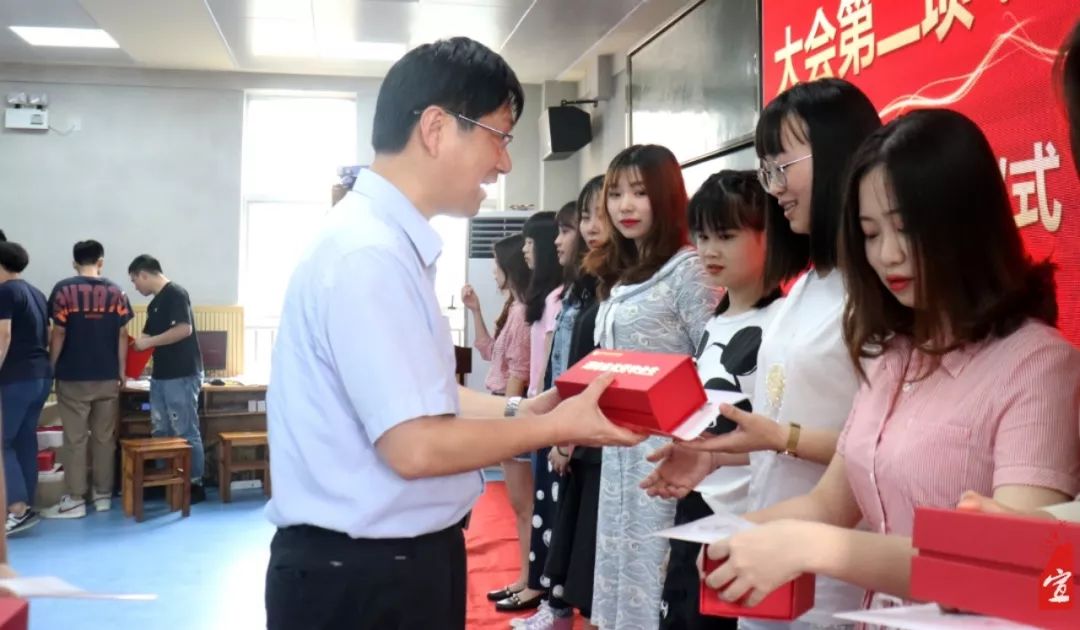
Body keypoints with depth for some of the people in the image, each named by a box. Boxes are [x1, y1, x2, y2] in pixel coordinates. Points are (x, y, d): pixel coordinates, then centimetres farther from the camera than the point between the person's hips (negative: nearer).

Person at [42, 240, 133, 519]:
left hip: (73, 378, -3)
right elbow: (122, 335, 3)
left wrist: (52, 368, 4)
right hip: (107, 378, 3)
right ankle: (103, 495, 15)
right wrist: (121, 371, 10)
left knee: (75, 439, 2)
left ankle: (75, 500, 5)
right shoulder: (115, 292, 2)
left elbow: (59, 333, -7)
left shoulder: (64, 289, -5)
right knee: (105, 438, 9)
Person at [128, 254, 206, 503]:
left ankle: (195, 484, 5)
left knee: (186, 433, -3)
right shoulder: (154, 304, 17)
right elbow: (148, 335, 22)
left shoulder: (176, 294, -12)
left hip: (182, 376, -9)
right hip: (161, 376, 9)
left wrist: (149, 342, -16)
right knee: (160, 432, 12)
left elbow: (185, 329, -22)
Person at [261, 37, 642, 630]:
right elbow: (414, 446, -25)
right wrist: (554, 427, -14)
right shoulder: (368, 253, -23)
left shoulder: (388, 242, 8)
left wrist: (518, 410, 3)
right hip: (363, 577, -9)